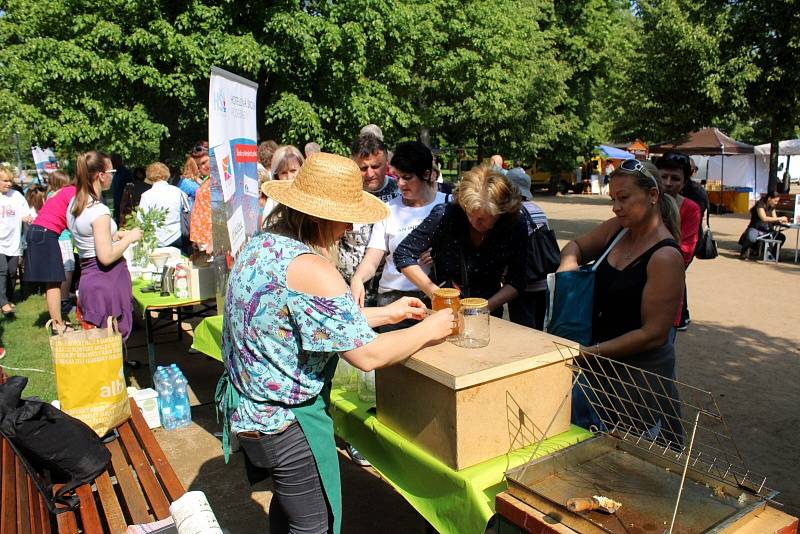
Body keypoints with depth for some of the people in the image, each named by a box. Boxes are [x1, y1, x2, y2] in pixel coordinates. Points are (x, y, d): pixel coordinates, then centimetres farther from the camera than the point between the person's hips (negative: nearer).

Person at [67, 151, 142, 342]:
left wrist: (115, 235, 16)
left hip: (87, 276, 9)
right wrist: (129, 238, -10)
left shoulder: (74, 204, 9)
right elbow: (106, 257, -22)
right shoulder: (99, 211, -19)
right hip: (107, 279, -9)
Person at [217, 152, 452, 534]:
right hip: (288, 423, -9)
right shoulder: (309, 269, -29)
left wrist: (385, 313, 11)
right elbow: (367, 356, -24)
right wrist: (429, 330, -9)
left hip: (247, 408, 9)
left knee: (288, 502, 29)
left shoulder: (262, 244, 0)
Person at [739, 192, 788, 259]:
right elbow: (764, 218, -26)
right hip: (755, 229, -8)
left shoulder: (772, 207, 11)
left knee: (781, 237, -8)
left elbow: (774, 220, 10)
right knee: (751, 238, -39)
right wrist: (780, 218, -23)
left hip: (766, 230, 8)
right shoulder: (760, 205, -12)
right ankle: (744, 251, -8)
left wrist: (781, 222, -12)